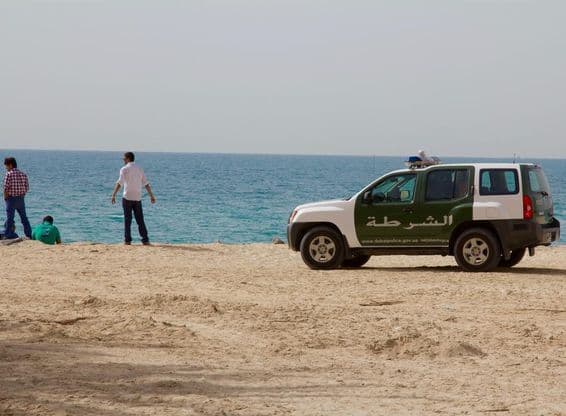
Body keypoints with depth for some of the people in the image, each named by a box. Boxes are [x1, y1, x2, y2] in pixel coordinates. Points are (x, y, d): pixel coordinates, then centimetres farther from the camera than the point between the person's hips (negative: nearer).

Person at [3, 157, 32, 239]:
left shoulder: (9, 174, -12)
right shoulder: (23, 174, 6)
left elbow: (6, 188, -15)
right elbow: (27, 187, 5)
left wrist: (5, 198, -2)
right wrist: (22, 195, 11)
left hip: (11, 199, -5)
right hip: (21, 199, 5)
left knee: (10, 218, 1)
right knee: (24, 218, 13)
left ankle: (8, 235, 1)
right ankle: (29, 235, 16)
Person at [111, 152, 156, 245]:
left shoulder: (124, 169, -5)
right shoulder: (139, 169, 10)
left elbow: (119, 183, -16)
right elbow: (146, 184, 9)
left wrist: (113, 195, -19)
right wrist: (151, 196, 13)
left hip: (127, 198, -4)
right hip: (137, 198, 4)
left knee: (127, 220, 0)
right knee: (140, 220, 7)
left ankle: (127, 240, -2)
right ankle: (145, 240, 2)